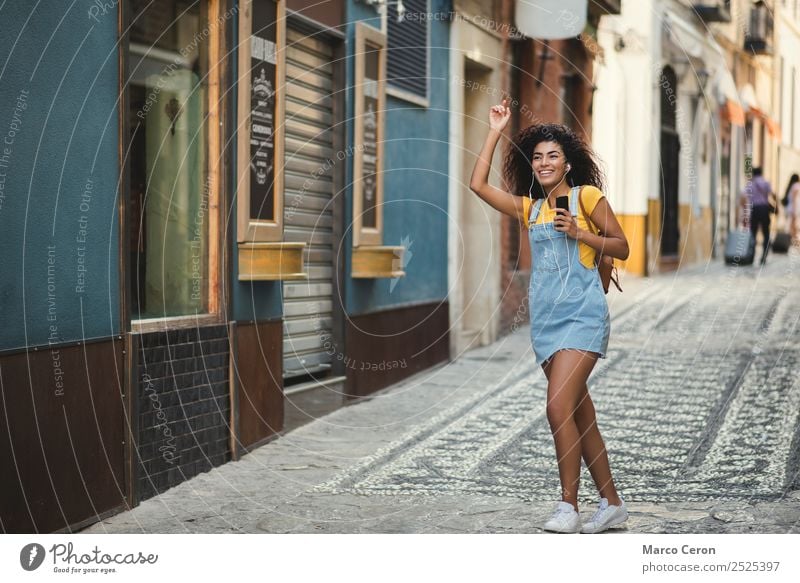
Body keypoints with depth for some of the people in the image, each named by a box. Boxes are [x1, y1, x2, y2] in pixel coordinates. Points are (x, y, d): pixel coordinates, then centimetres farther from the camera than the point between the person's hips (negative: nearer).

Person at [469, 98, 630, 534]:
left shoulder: (587, 196, 2)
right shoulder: (529, 207, 15)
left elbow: (621, 247, 2)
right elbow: (478, 184, 8)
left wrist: (579, 233, -11)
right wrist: (495, 132, 10)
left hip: (582, 314, -6)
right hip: (545, 318, 6)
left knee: (559, 407, -18)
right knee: (580, 416, 9)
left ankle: (569, 506, -11)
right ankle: (612, 504, 18)